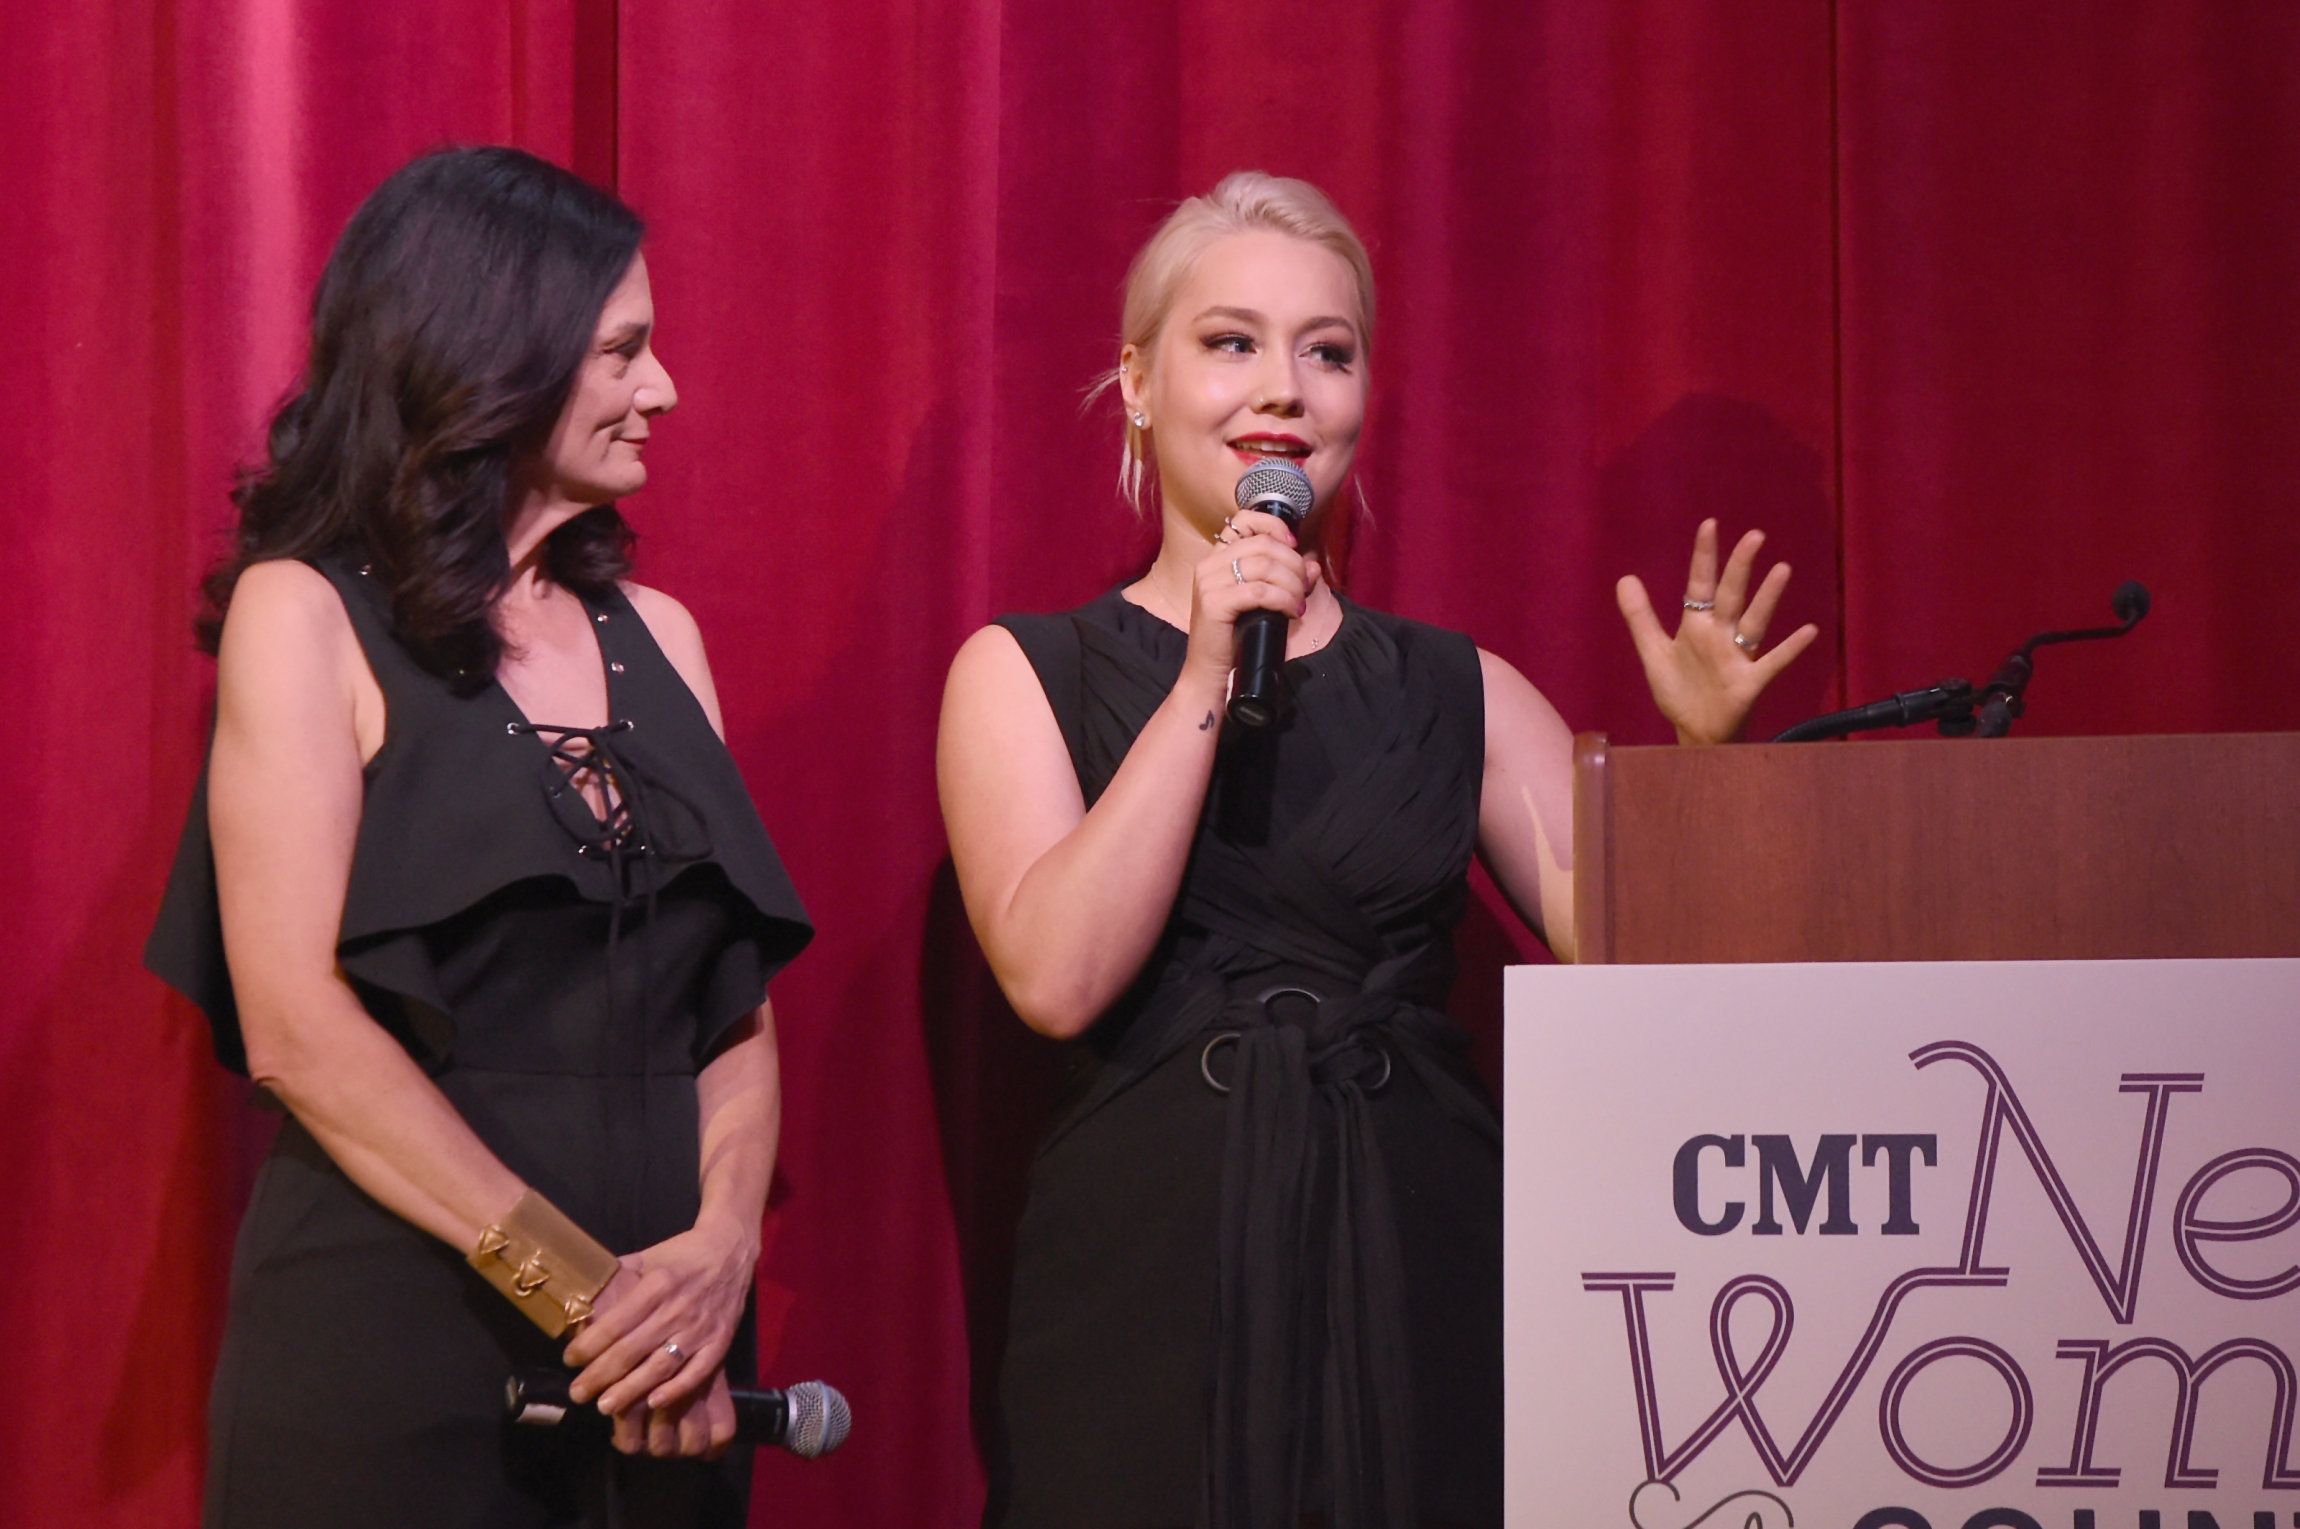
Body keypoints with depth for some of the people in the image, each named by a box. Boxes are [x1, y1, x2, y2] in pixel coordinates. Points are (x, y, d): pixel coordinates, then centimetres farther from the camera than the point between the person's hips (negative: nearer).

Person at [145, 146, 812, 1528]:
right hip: (397, 1335, -5)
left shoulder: (653, 632, 12)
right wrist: (575, 1286, -18)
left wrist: (720, 1247, -11)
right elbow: (295, 1026, -13)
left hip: (663, 1355, 5)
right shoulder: (307, 614, -4)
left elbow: (739, 999, 8)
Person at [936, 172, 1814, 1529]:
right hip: (1151, 1281, -2)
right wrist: (1206, 685, -12)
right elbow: (1055, 977, -11)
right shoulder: (1025, 674, 5)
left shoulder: (1459, 694, 10)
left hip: (1424, 1268, 2)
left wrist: (1699, 756, -13)